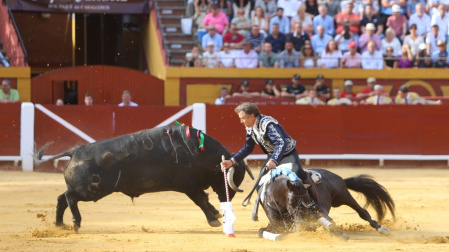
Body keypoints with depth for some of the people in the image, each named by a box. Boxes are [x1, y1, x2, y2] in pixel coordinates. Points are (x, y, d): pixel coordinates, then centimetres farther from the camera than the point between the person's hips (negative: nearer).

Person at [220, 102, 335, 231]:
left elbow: (282, 143, -38)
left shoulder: (268, 124, -28)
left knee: (298, 173, -34)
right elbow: (248, 148, 13)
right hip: (272, 156, 9)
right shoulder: (250, 128, 0)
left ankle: (320, 208, -31)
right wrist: (232, 161, 4)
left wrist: (274, 161, -52)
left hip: (287, 154, -9)